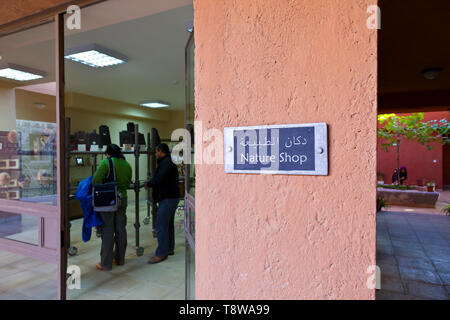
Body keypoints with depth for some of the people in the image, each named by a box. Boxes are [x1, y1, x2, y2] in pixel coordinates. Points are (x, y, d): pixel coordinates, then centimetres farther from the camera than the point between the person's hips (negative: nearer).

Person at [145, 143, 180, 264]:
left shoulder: (166, 163, -16)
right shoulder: (169, 162, 17)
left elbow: (159, 179, -26)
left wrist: (148, 184, -9)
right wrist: (151, 183, 13)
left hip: (167, 199, -11)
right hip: (172, 197, 11)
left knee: (161, 226, -7)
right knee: (169, 224, 17)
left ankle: (161, 253, 0)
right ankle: (169, 248, 27)